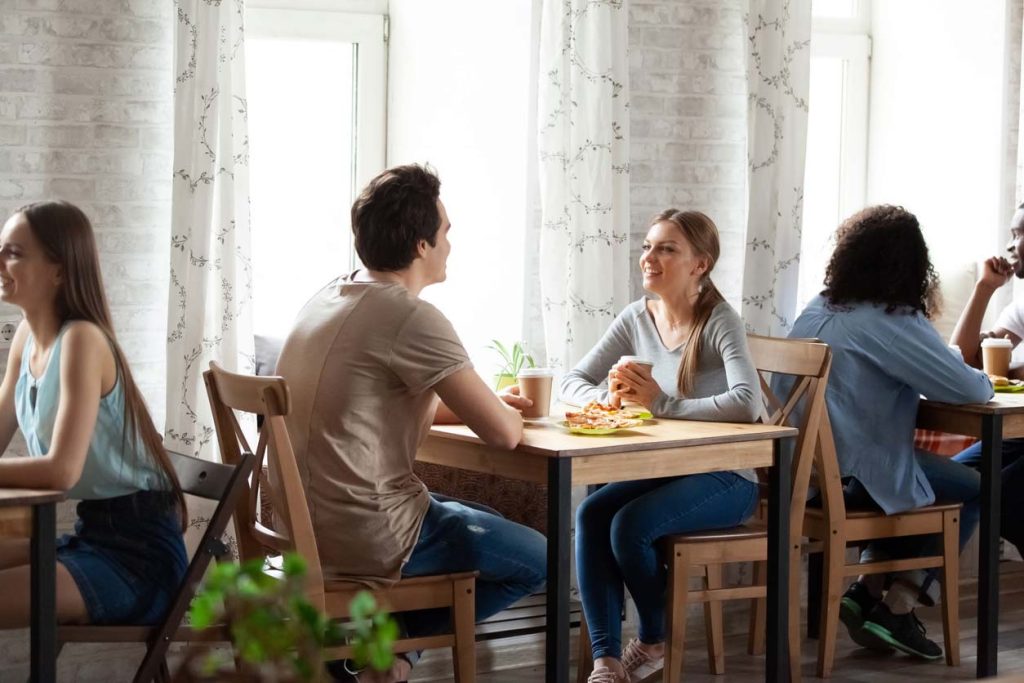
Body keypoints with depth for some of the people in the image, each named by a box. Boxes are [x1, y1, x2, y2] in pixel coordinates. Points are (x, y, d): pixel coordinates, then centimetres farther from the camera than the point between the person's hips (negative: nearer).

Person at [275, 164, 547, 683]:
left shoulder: (329, 298, 9)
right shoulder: (412, 317, -18)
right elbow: (502, 433, -16)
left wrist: (484, 404, 14)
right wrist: (510, 414, 8)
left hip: (299, 522, 9)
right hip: (365, 534, -9)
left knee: (482, 522, 28)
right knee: (536, 559, 8)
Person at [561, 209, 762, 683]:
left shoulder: (720, 322, -15)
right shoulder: (636, 319, 4)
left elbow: (747, 405, -30)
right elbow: (572, 382, 6)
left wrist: (662, 403, -30)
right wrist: (607, 395, -17)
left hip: (725, 477, -6)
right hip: (662, 468, 6)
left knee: (630, 525, -27)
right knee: (591, 514, -22)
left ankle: (657, 641, 1)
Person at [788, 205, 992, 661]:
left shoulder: (816, 312, 8)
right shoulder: (896, 323, -16)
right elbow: (970, 390, -16)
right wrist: (984, 381, 8)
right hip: (856, 480, -8)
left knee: (938, 477, 30)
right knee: (972, 490, 16)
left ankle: (866, 590, 17)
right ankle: (896, 610, 8)